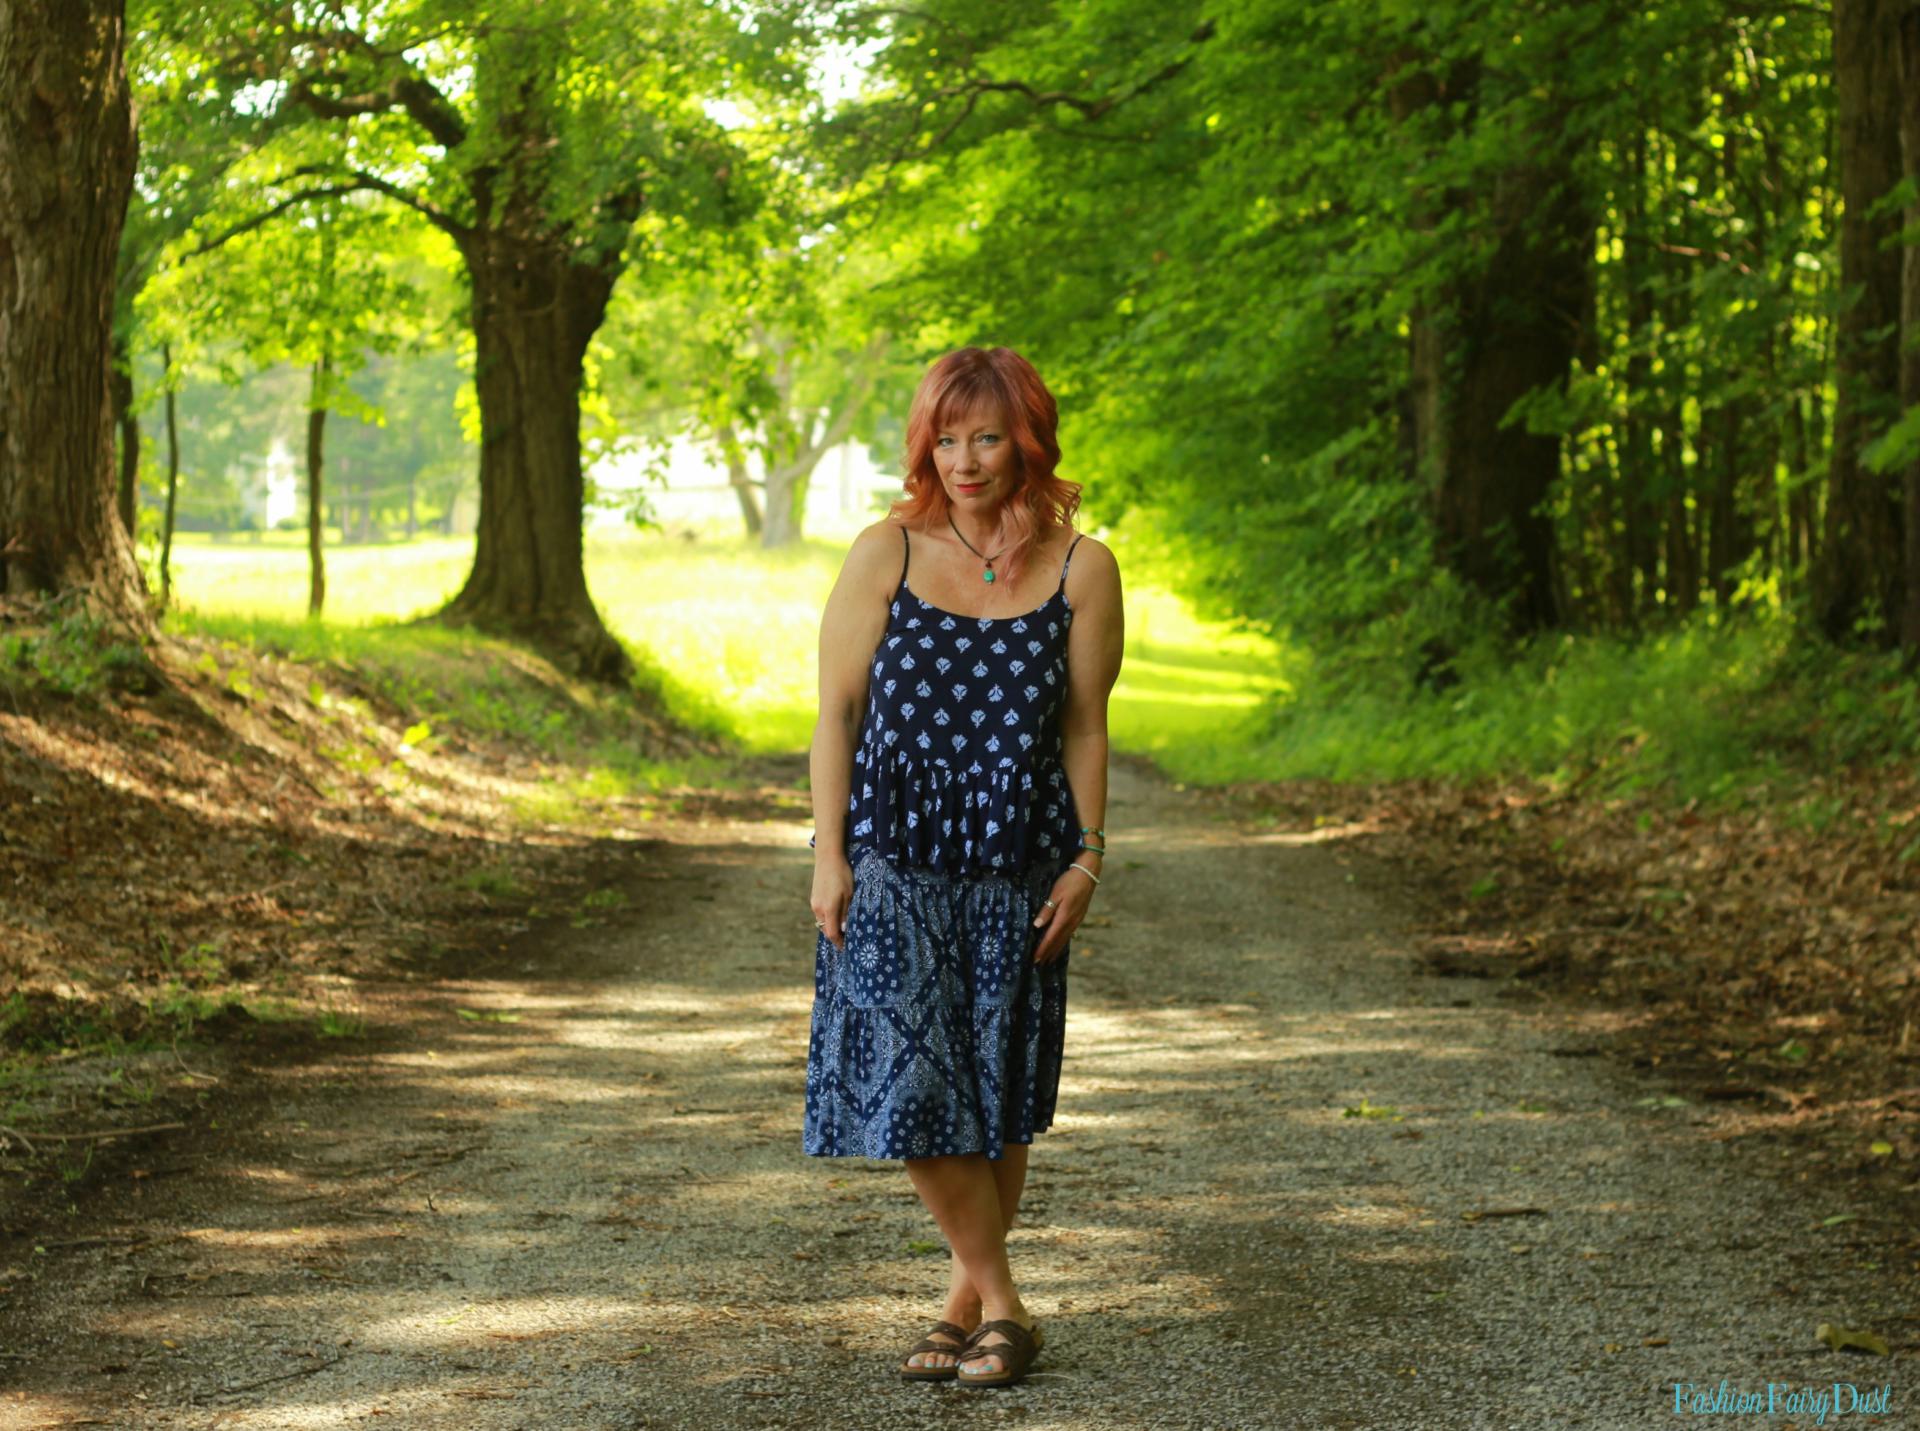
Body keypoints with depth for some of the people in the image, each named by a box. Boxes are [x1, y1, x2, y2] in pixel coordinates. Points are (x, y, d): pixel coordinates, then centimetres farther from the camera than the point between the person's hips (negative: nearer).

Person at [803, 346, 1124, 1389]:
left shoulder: (1081, 571, 1)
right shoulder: (885, 555, 0)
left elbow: (1085, 727, 5)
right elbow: (836, 712, 1)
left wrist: (1085, 860, -1)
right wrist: (830, 854, -4)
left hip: (1014, 868, 1)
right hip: (893, 860, 0)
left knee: (998, 1093, 7)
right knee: (908, 1078, -8)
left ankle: (967, 1298, 21)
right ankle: (999, 1303, 4)